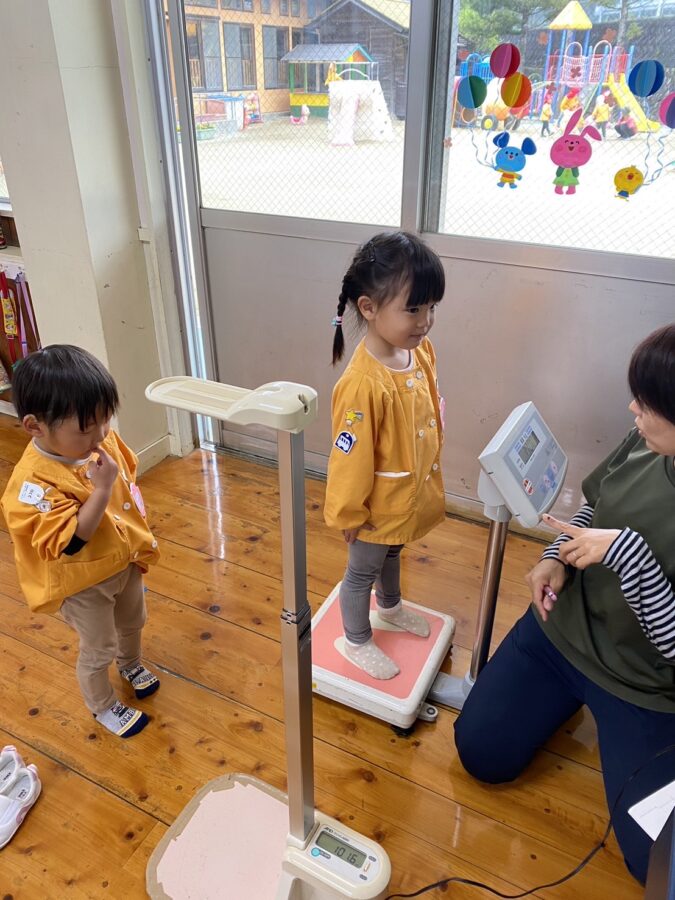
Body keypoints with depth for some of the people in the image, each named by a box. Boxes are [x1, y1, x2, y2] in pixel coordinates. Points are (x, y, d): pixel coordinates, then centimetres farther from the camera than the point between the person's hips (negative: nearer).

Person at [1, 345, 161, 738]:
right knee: (98, 649, 16)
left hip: (125, 560, 7)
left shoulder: (103, 440, -14)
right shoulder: (35, 482, -35)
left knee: (133, 622, 30)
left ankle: (131, 663, 62)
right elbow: (68, 543, -36)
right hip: (82, 582, -6)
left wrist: (141, 539, 10)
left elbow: (129, 480, 4)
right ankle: (103, 706, 44)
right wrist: (102, 489, -40)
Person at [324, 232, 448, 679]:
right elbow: (350, 458, -26)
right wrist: (349, 513, -15)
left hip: (410, 496, 8)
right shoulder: (363, 385, -36)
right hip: (378, 507, -8)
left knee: (392, 553, 33)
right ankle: (357, 641, 44)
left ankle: (391, 607, 62)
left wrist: (430, 477, 16)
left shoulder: (422, 351, -10)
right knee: (362, 571, 19)